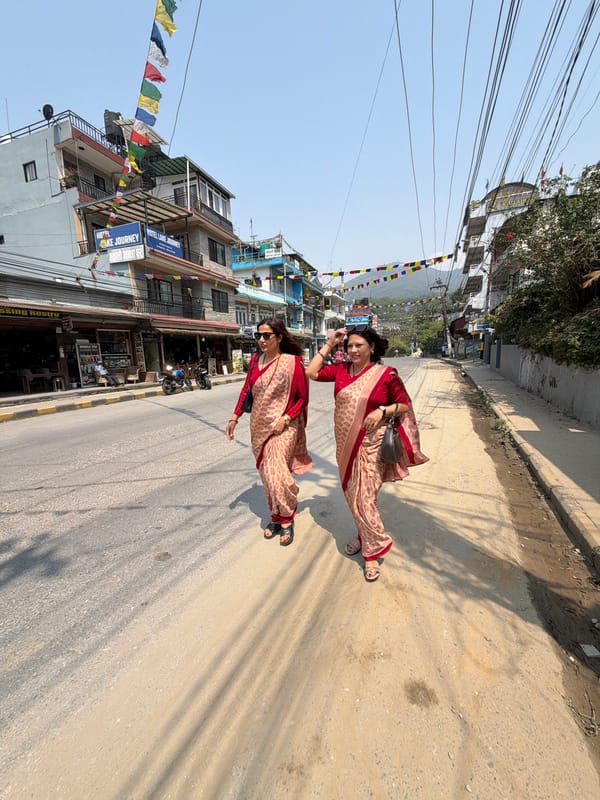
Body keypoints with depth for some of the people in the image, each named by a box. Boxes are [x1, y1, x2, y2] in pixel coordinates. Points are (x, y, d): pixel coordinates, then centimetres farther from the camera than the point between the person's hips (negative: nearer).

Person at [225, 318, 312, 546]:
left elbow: (303, 397, -7)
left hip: (283, 426, -5)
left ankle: (287, 520, 15)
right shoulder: (255, 360, 5)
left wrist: (285, 419, -16)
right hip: (259, 425, 6)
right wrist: (235, 417, 6)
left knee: (276, 472, -9)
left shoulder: (292, 361, -10)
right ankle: (275, 518, 31)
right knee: (266, 473, 13)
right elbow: (246, 389, 11)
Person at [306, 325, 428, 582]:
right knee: (351, 494, 18)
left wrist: (383, 410, -19)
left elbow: (405, 404, -1)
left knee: (363, 498, -1)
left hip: (370, 445, -5)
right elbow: (311, 372, -1)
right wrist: (329, 345, 0)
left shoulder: (386, 374, -9)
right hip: (345, 444, 5)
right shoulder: (341, 370, 2)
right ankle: (364, 536, 43)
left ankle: (373, 551, 22)